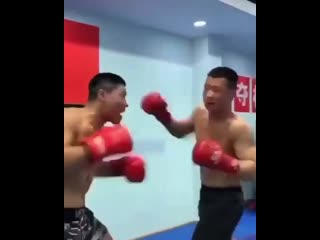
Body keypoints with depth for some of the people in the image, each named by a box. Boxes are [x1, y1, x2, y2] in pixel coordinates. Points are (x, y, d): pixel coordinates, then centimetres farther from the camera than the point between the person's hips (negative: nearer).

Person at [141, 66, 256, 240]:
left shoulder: (238, 128, -25)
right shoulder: (200, 114, -3)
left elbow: (253, 170, -29)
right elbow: (179, 131, 16)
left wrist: (225, 162, -46)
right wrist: (163, 116, -2)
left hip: (227, 199, -8)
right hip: (207, 194, 8)